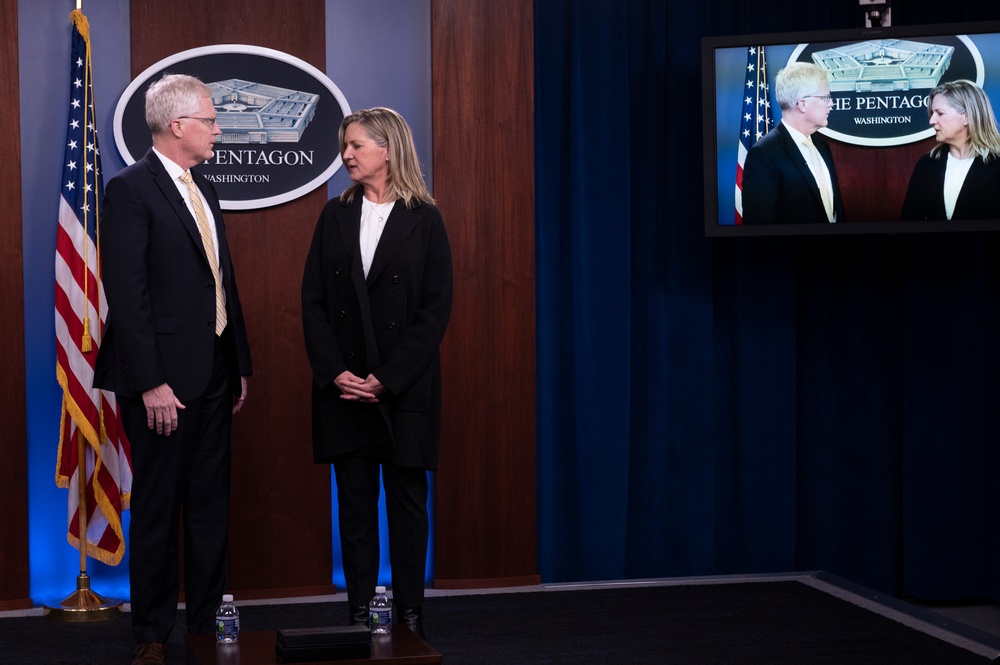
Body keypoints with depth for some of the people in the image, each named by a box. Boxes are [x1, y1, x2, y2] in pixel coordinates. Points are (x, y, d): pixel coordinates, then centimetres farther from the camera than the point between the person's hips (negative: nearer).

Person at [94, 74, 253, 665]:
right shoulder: (131, 190, -11)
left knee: (211, 504, 13)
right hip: (164, 378, -8)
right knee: (157, 506, 2)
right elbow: (127, 294, -17)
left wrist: (241, 364, 16)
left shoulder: (204, 191, 15)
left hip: (213, 375, 8)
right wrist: (151, 383, -20)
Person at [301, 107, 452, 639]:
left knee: (407, 500, 5)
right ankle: (359, 613, 12)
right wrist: (334, 372, -9)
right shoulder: (336, 215, 7)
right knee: (355, 502, 6)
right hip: (343, 387, 3)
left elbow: (436, 308, -7)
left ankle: (409, 613, 13)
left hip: (405, 388, -2)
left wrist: (387, 377, -13)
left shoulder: (424, 219, -3)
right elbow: (313, 300, 4)